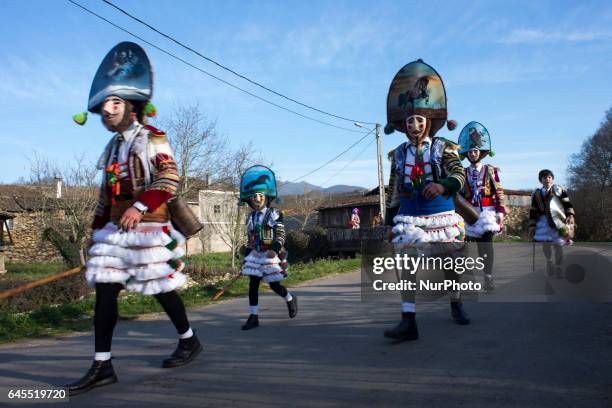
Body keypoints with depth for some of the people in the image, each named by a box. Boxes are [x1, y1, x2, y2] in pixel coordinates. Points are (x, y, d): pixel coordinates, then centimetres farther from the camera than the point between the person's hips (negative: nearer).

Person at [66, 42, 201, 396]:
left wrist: (139, 207, -27)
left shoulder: (152, 138, -6)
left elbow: (170, 179, -18)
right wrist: (99, 228, 18)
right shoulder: (114, 145, 18)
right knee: (104, 290, 0)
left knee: (161, 288, 4)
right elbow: (107, 192, 20)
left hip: (149, 227, -7)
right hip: (116, 230, 7)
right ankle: (102, 366, 6)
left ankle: (190, 341, 26)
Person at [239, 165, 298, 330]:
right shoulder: (251, 217, 10)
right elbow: (250, 239, 15)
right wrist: (246, 256, 13)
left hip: (272, 255, -4)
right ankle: (253, 317, 5)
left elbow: (281, 235, -11)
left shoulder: (275, 214, -5)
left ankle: (291, 300, 35)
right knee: (253, 284, -2)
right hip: (256, 255, 4)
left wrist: (275, 249, -27)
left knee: (274, 285, 4)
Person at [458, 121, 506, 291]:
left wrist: (500, 213, -5)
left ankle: (488, 277, 2)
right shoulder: (463, 173, 10)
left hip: (487, 213, -2)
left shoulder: (491, 171, 4)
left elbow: (499, 193, 1)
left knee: (487, 245, -4)